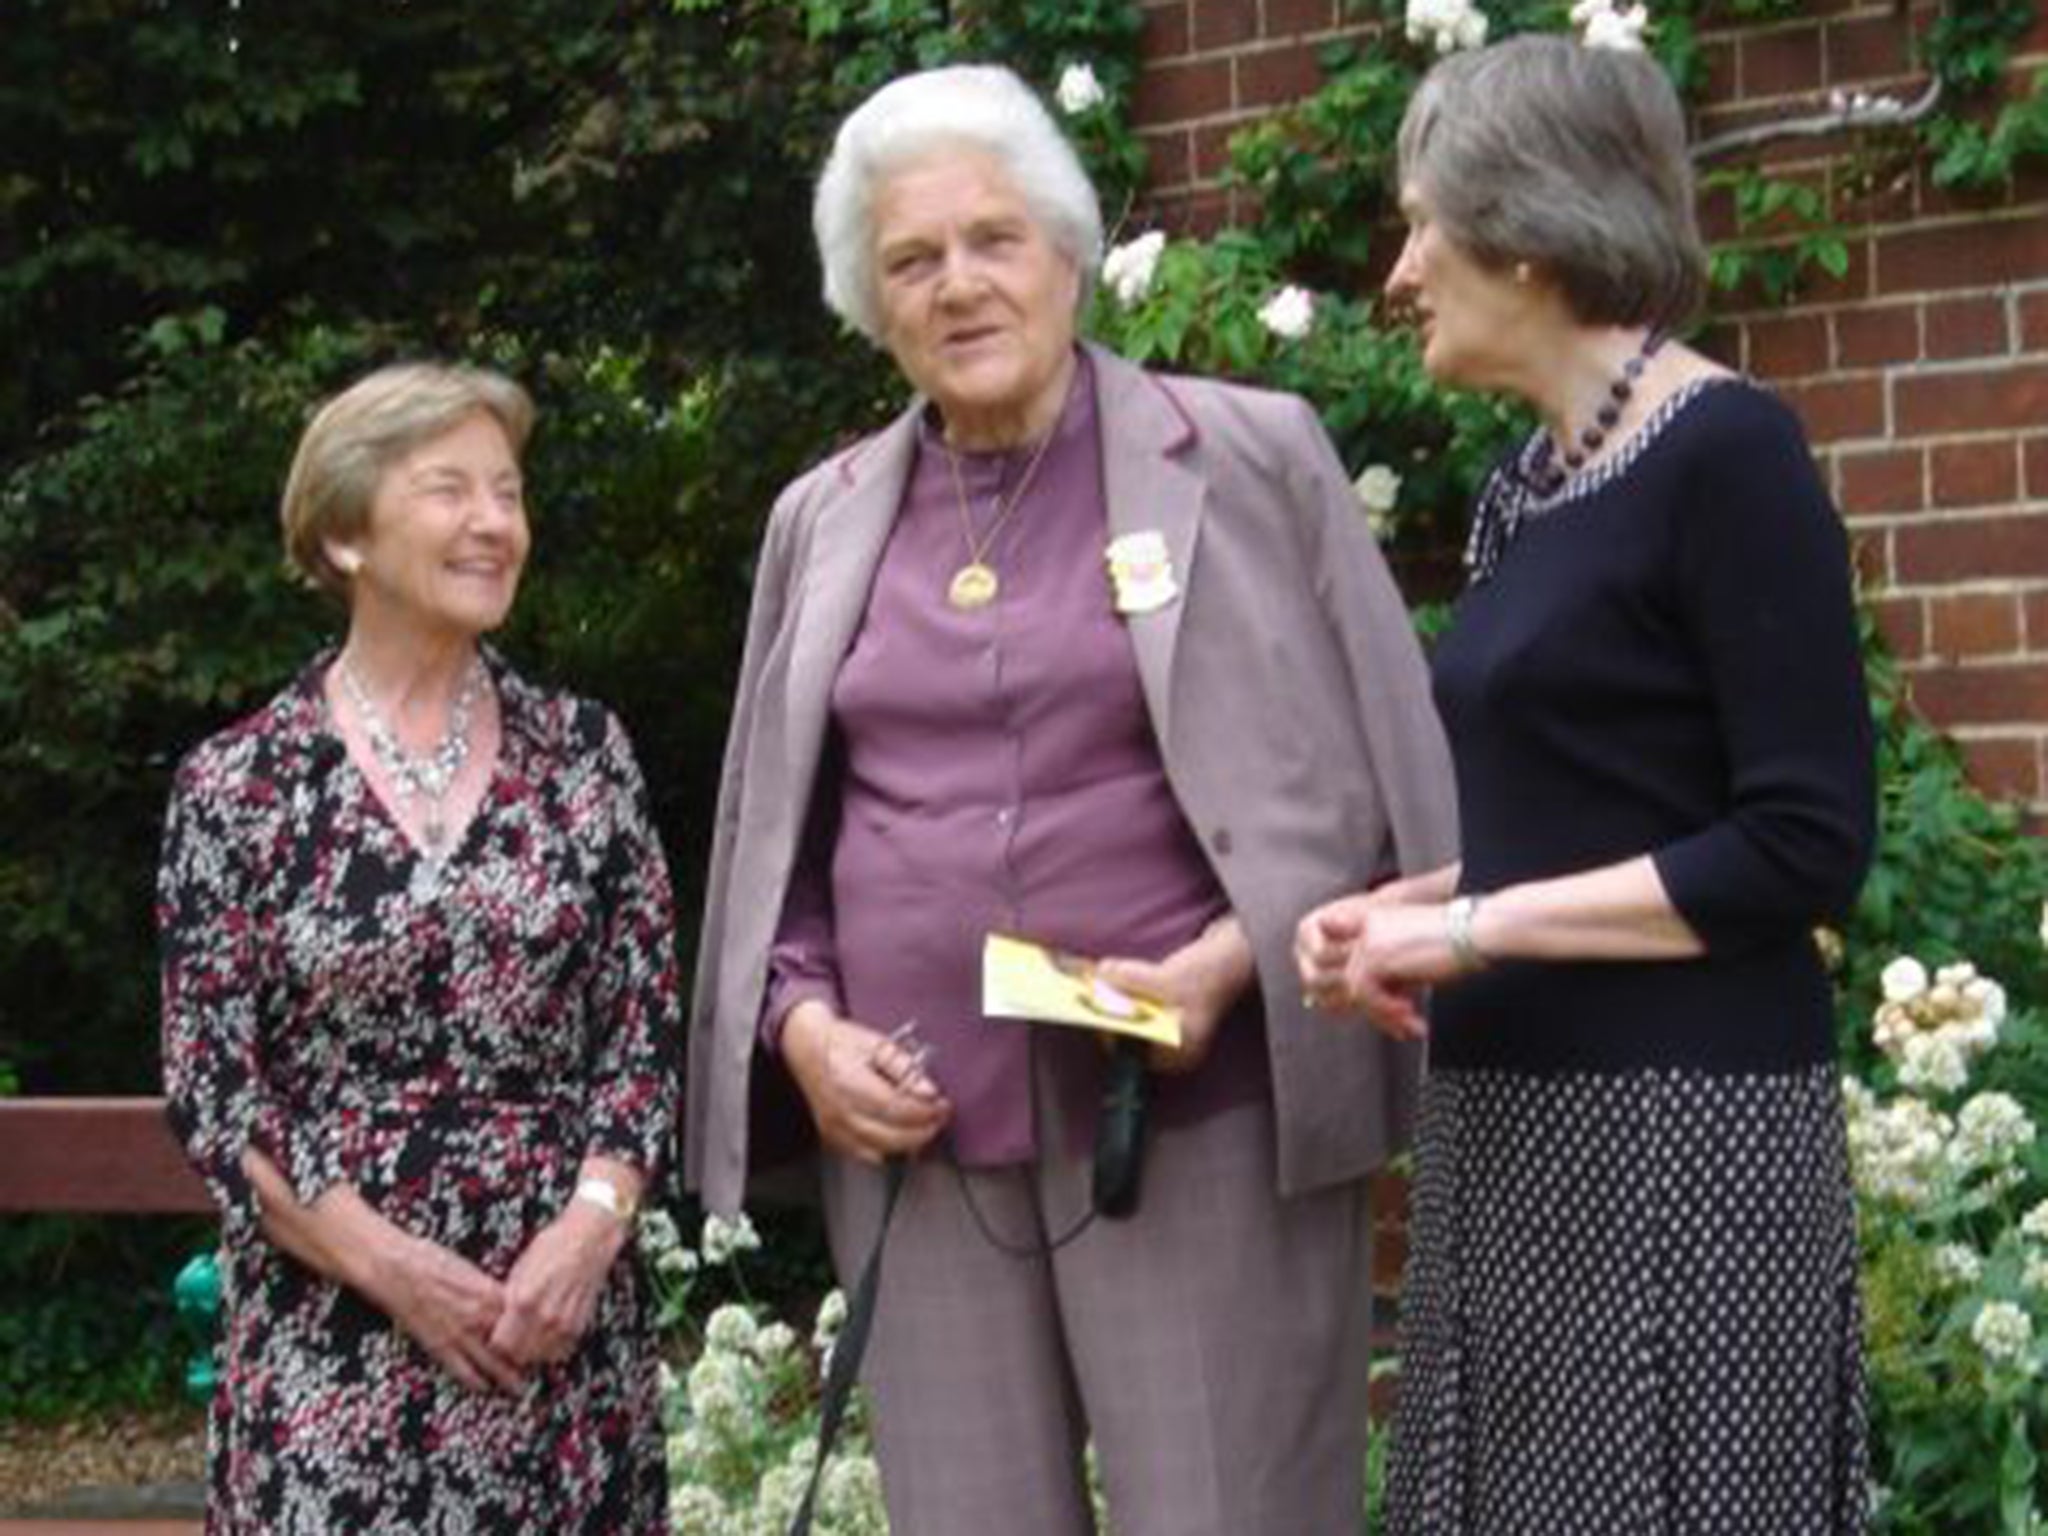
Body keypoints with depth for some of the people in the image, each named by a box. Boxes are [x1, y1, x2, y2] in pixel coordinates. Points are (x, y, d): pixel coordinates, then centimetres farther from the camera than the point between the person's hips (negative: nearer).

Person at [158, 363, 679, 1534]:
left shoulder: (584, 752, 6)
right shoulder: (237, 787, -1)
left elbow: (647, 1023, 5)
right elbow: (210, 1089, -2)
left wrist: (590, 1228, -10)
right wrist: (394, 1268, -11)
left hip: (569, 1325, 2)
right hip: (334, 1340, -2)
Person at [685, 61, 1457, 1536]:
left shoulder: (1251, 457, 1)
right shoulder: (825, 518, 12)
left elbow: (1382, 772, 0)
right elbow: (769, 832, 19)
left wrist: (1230, 962, -14)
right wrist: (803, 1020, 1)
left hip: (1199, 1125, -3)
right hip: (920, 1141, 4)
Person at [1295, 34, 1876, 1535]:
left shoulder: (1725, 451, -12)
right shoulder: (1530, 483, 12)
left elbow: (1806, 843, -17)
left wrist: (1472, 929, -15)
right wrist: (1398, 910, 3)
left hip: (1678, 1126, -8)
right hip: (1509, 1118, 8)